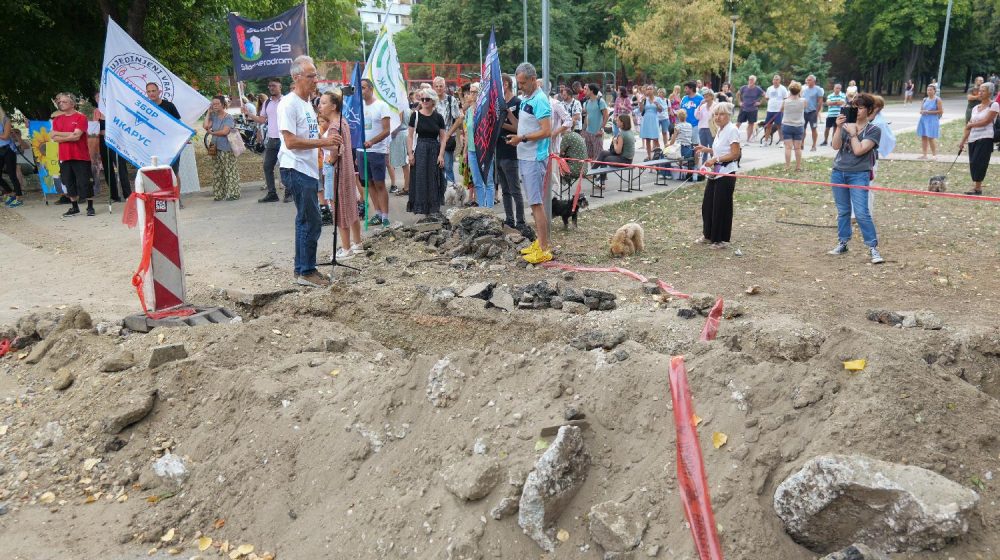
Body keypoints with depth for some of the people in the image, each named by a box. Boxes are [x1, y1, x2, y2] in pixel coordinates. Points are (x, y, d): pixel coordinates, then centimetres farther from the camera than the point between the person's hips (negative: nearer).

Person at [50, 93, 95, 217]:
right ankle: (74, 207, 19)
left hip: (81, 157, -5)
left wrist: (60, 134, -6)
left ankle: (90, 207, 7)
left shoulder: (80, 117, -5)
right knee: (69, 183, 10)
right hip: (64, 157, 6)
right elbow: (54, 138, 2)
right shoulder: (57, 119, 12)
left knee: (85, 183, -3)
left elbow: (76, 136, -15)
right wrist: (71, 135, -9)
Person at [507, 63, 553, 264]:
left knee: (537, 203, -9)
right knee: (534, 202, 14)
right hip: (524, 156, 10)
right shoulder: (526, 100, 16)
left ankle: (544, 250, -6)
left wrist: (523, 138, -20)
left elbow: (546, 131, -21)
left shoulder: (540, 100, -14)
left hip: (534, 158, -10)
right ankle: (539, 242, 23)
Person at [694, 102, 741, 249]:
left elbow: (735, 154, -19)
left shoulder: (732, 130, -14)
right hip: (715, 172, 9)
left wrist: (716, 159, -23)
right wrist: (708, 150, 10)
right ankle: (709, 235, 28)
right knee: (707, 203, 13)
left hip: (726, 174, -9)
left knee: (721, 206, 0)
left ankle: (721, 240, 13)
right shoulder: (720, 130, 12)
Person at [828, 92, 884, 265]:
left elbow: (858, 150, -14)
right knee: (843, 211, 10)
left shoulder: (874, 130, -3)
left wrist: (852, 132, -7)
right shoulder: (846, 125, 8)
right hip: (838, 173, 4)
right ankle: (842, 243, 20)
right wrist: (839, 128, -13)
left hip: (859, 175, -4)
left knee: (861, 213, -11)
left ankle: (873, 248, -5)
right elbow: (836, 146, -3)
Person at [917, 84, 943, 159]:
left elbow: (940, 111, -9)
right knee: (923, 137, 5)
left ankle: (934, 155, 1)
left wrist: (929, 112, -15)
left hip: (932, 121, -6)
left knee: (931, 138, -9)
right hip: (923, 120, 6)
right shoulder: (925, 99, 11)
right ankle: (924, 155, 11)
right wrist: (922, 111, -7)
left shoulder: (937, 100, -4)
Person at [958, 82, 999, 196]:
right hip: (973, 139, 6)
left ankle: (977, 187, -10)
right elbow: (969, 126, 16)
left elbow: (986, 121, -13)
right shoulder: (975, 108, 17)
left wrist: (971, 124, -1)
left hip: (985, 139, -6)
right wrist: (962, 141, 12)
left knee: (978, 162, -13)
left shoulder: (994, 105, -2)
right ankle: (976, 186, 8)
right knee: (973, 164, 3)